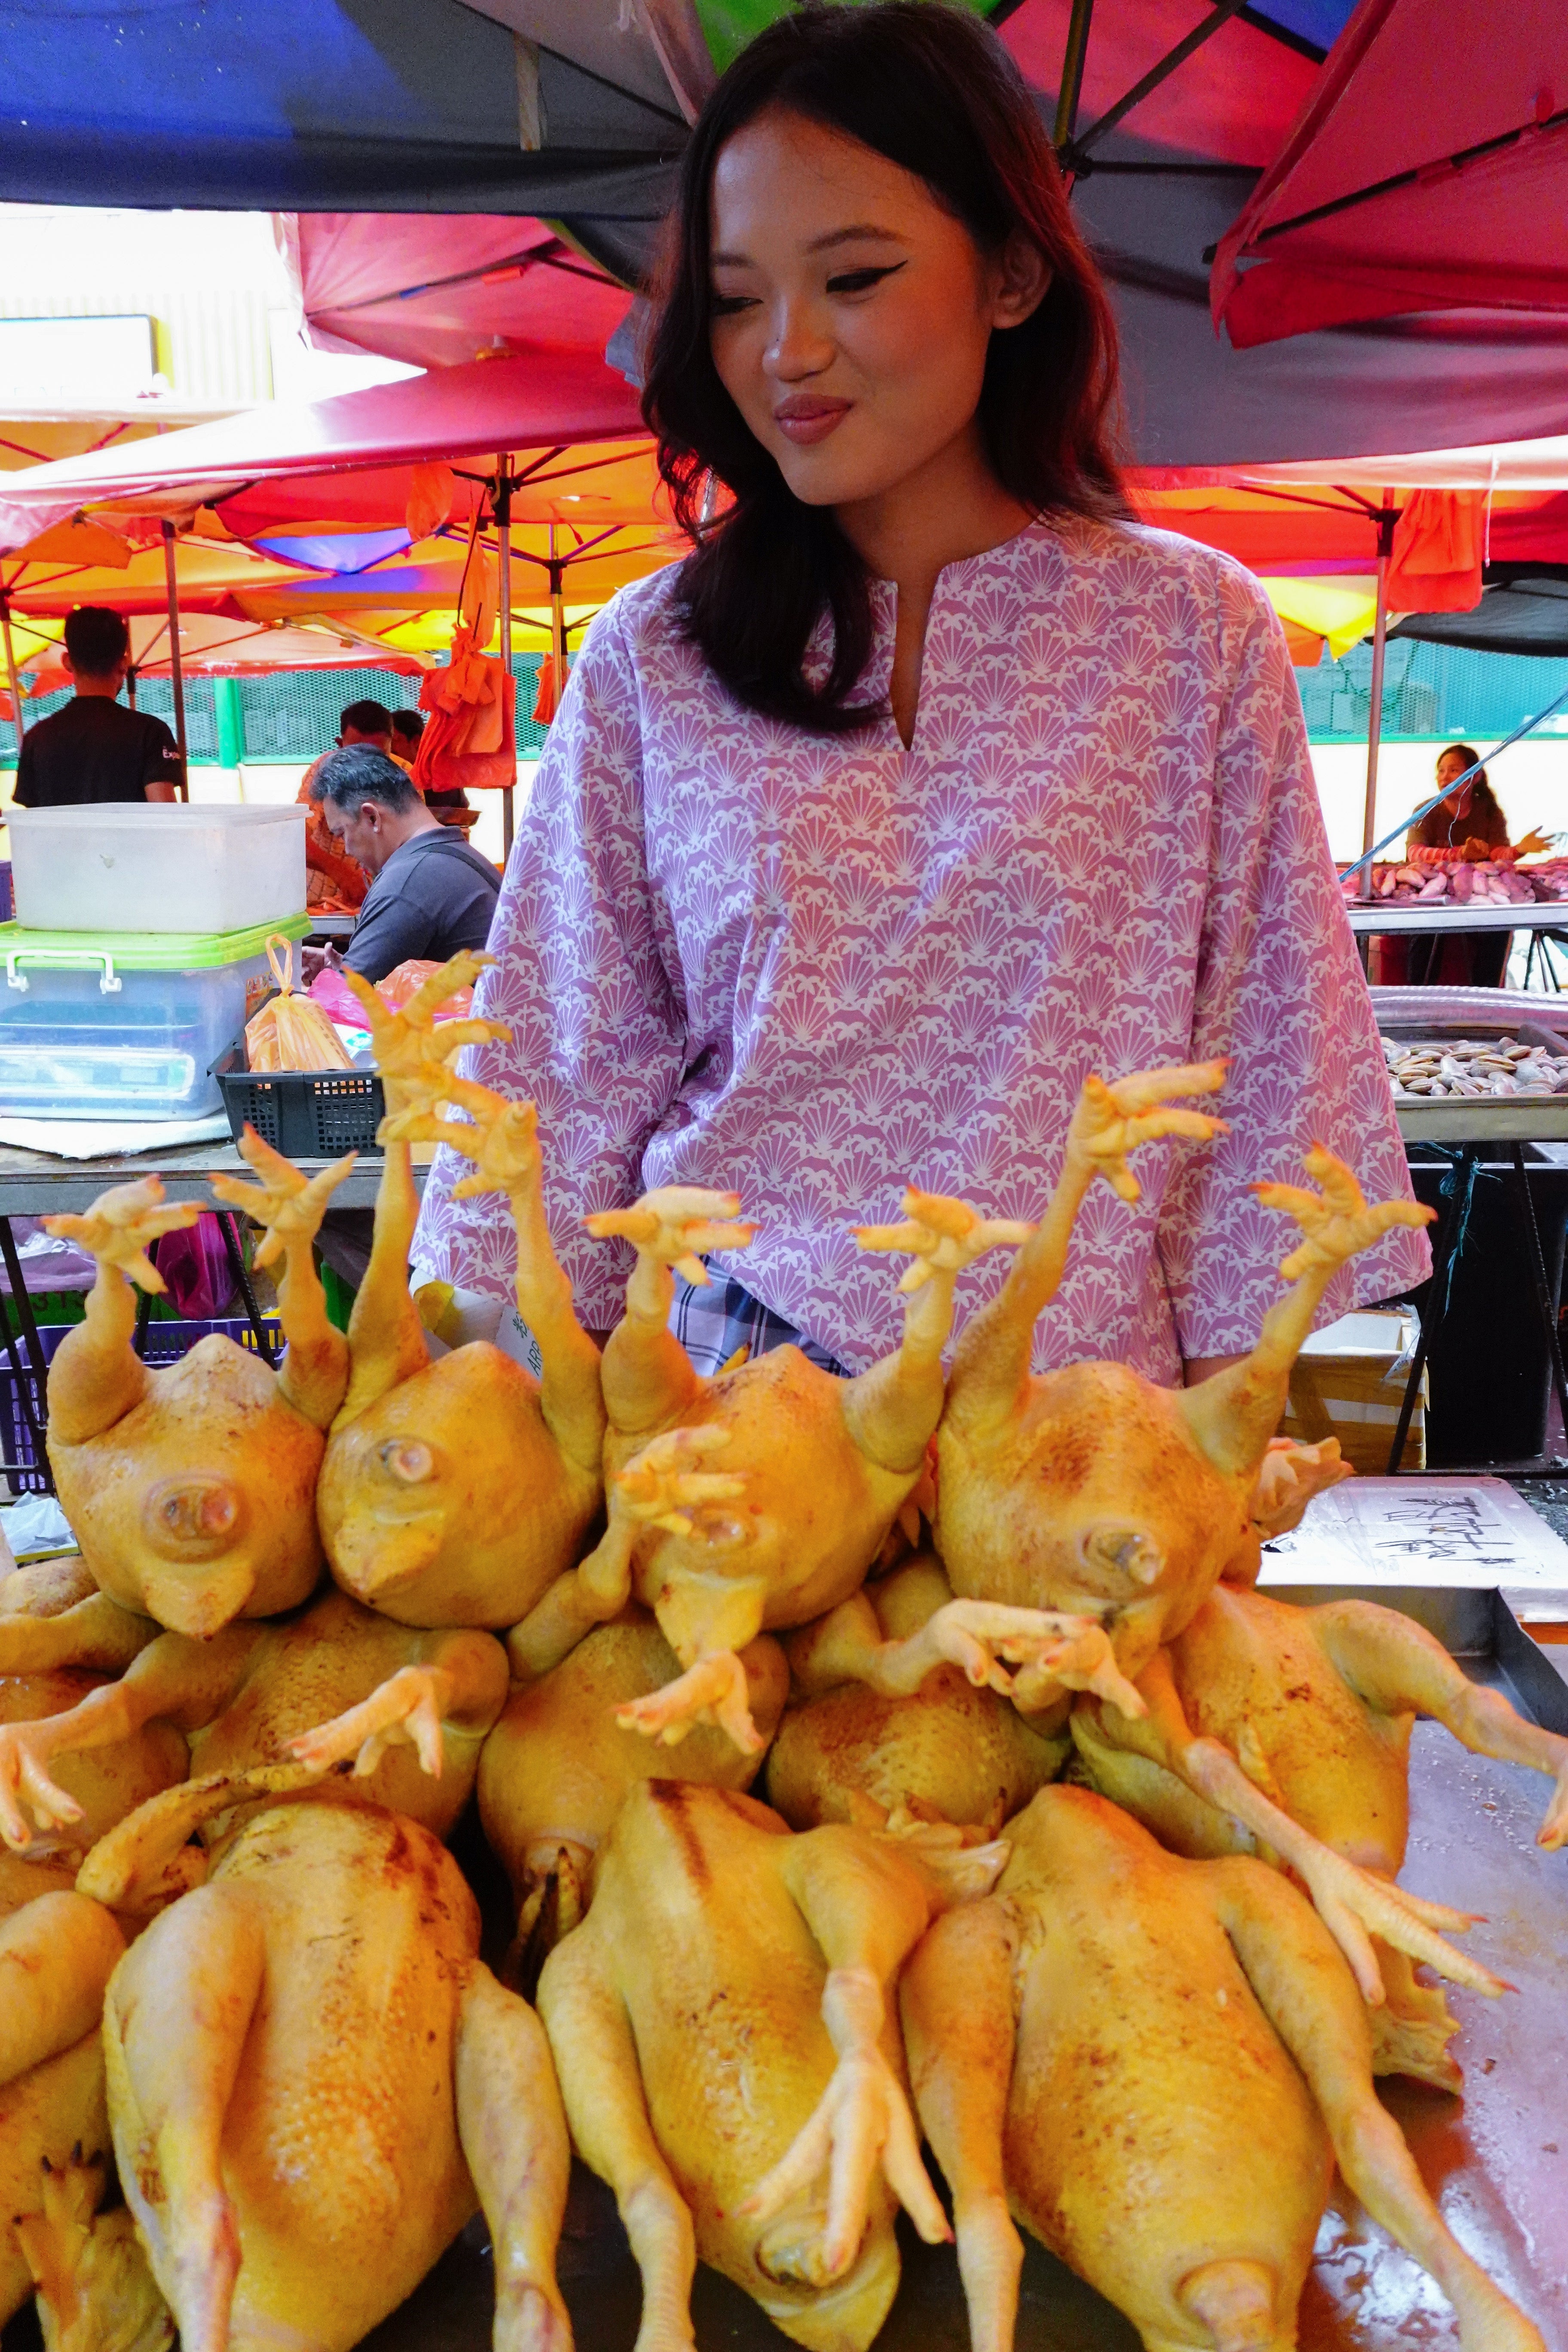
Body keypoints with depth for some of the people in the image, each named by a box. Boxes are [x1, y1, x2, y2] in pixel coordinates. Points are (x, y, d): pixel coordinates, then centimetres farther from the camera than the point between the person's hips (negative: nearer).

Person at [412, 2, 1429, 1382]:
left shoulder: (1195, 633, -1)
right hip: (713, 1389, 1)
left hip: (1077, 1399, 0)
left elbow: (1261, 1073, 0)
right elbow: (569, 1076, 4)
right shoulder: (649, 661, 2)